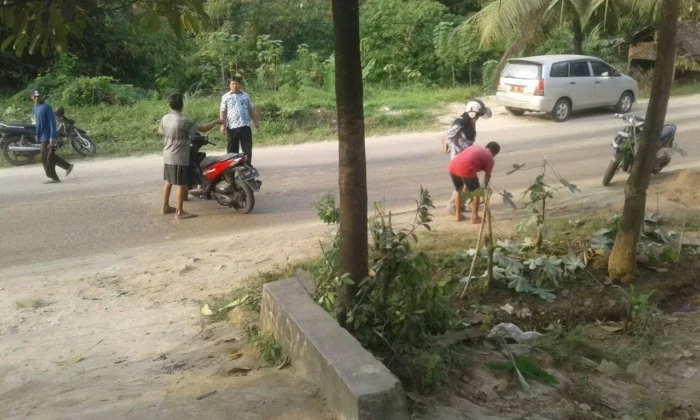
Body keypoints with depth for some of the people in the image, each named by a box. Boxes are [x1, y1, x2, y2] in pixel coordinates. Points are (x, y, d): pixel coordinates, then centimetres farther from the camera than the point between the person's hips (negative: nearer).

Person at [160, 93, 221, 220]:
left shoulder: (165, 119, 1)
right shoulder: (184, 121, -20)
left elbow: (161, 133, 17)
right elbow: (203, 129, -16)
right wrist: (216, 122, -1)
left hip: (167, 156, 8)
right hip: (179, 158, -8)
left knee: (168, 182, 18)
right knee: (181, 184, -1)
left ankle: (166, 207, 27)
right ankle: (179, 212, 2)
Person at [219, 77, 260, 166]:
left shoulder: (245, 95, 15)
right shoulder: (226, 97, 8)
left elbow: (251, 110, 18)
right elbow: (222, 112, 2)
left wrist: (256, 121, 12)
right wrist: (222, 124, -9)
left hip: (245, 126, 2)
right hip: (232, 127, -2)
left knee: (247, 148, 1)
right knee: (232, 149, 1)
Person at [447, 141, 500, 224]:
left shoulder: (475, 147, 33)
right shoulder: (489, 158, 16)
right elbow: (487, 177, 22)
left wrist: (465, 184, 42)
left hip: (452, 166, 6)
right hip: (465, 169, -6)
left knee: (458, 189, 29)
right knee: (476, 192, 16)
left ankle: (457, 215, 35)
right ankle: (475, 218, 20)